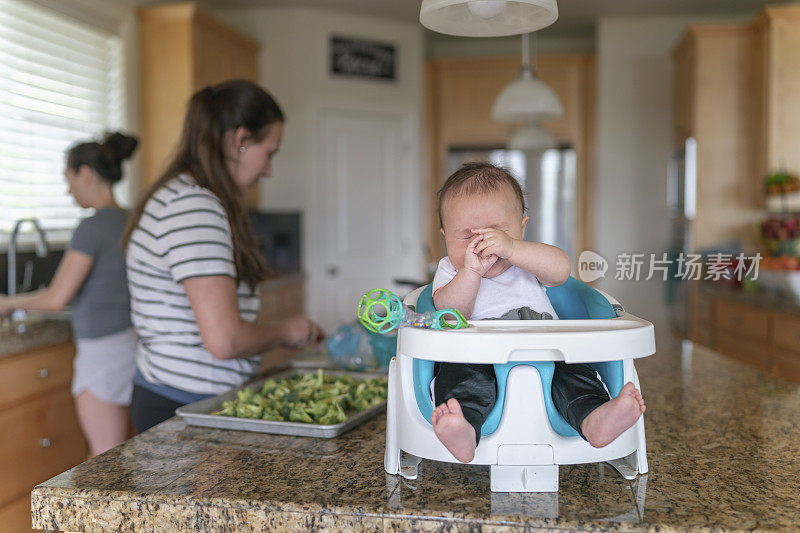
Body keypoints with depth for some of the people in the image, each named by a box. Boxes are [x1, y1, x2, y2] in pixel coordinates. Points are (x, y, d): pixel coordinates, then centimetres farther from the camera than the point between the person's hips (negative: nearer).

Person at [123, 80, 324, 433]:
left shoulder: (180, 197, 14)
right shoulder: (193, 208, -20)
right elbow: (224, 340, -25)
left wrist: (283, 332, 15)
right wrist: (284, 331, -6)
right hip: (186, 410, -10)